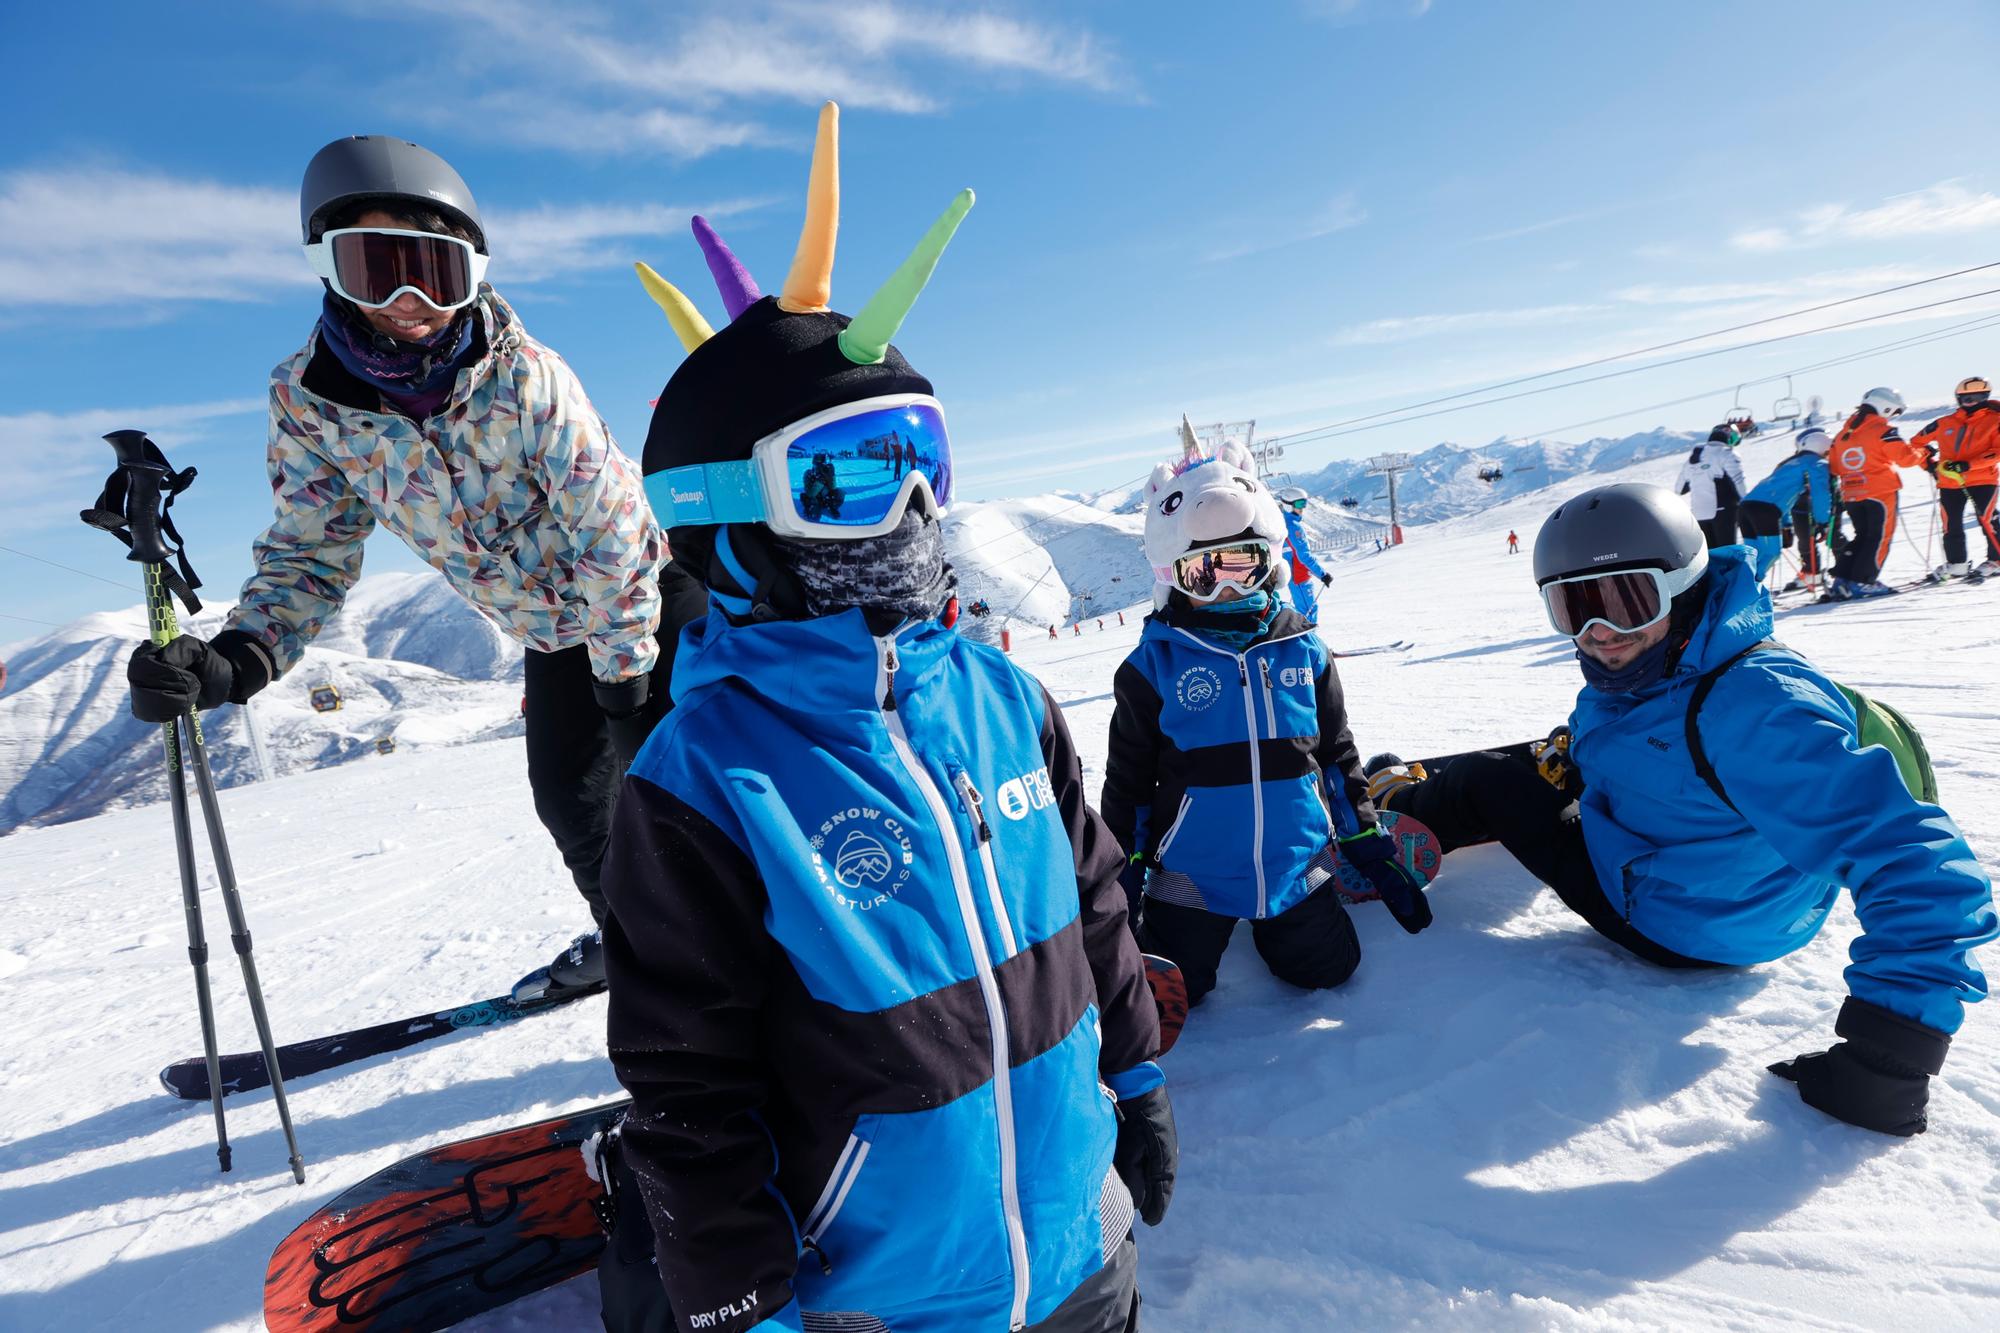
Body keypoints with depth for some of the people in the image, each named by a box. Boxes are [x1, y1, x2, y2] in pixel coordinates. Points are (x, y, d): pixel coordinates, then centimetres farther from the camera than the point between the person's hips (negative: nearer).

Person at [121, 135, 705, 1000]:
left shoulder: (519, 373, -27)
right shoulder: (309, 400, -14)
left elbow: (609, 523, -22)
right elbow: (311, 552, -6)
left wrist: (624, 670, -18)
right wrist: (236, 658, -24)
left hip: (642, 590, -4)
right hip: (549, 631, 5)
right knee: (568, 794, 11)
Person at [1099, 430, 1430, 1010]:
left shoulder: (1304, 652, -1)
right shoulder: (1154, 665, -10)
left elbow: (1338, 756, 10)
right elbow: (1128, 783, -2)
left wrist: (1371, 849, 9)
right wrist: (1123, 882, -2)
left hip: (1295, 866, 3)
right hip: (1191, 878, -2)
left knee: (1328, 971, 10)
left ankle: (1270, 924, 37)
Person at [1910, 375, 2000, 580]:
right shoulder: (1946, 423, 9)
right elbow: (1917, 442, 19)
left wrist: (1967, 466, -22)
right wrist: (1929, 463, 6)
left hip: (1983, 480, -3)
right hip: (1949, 482, 3)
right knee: (1951, 525, 5)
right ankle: (1956, 564, 17)